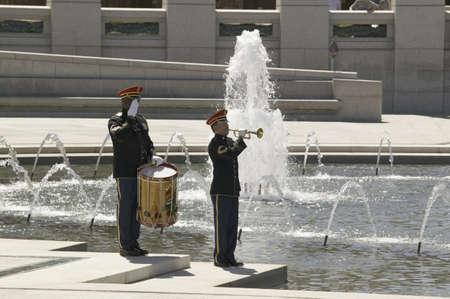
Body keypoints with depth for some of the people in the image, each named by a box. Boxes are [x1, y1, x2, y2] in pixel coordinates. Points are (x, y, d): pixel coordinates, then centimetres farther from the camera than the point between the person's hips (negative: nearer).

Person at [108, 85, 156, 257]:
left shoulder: (141, 121, 16)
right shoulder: (115, 120, -6)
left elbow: (148, 143, 24)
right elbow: (118, 134, -28)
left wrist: (150, 157, 7)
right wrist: (130, 121, -22)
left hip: (140, 171, 7)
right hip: (125, 173, -7)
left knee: (137, 208, 9)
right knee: (125, 208, -5)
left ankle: (134, 243, 14)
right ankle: (124, 246, -2)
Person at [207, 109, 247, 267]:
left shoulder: (229, 141, 18)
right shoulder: (214, 144, -10)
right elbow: (231, 153, -23)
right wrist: (241, 138, -17)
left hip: (233, 191, 8)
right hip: (220, 192, -8)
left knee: (232, 226, 8)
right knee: (221, 225, -5)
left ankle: (229, 257, 13)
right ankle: (219, 258, 0)